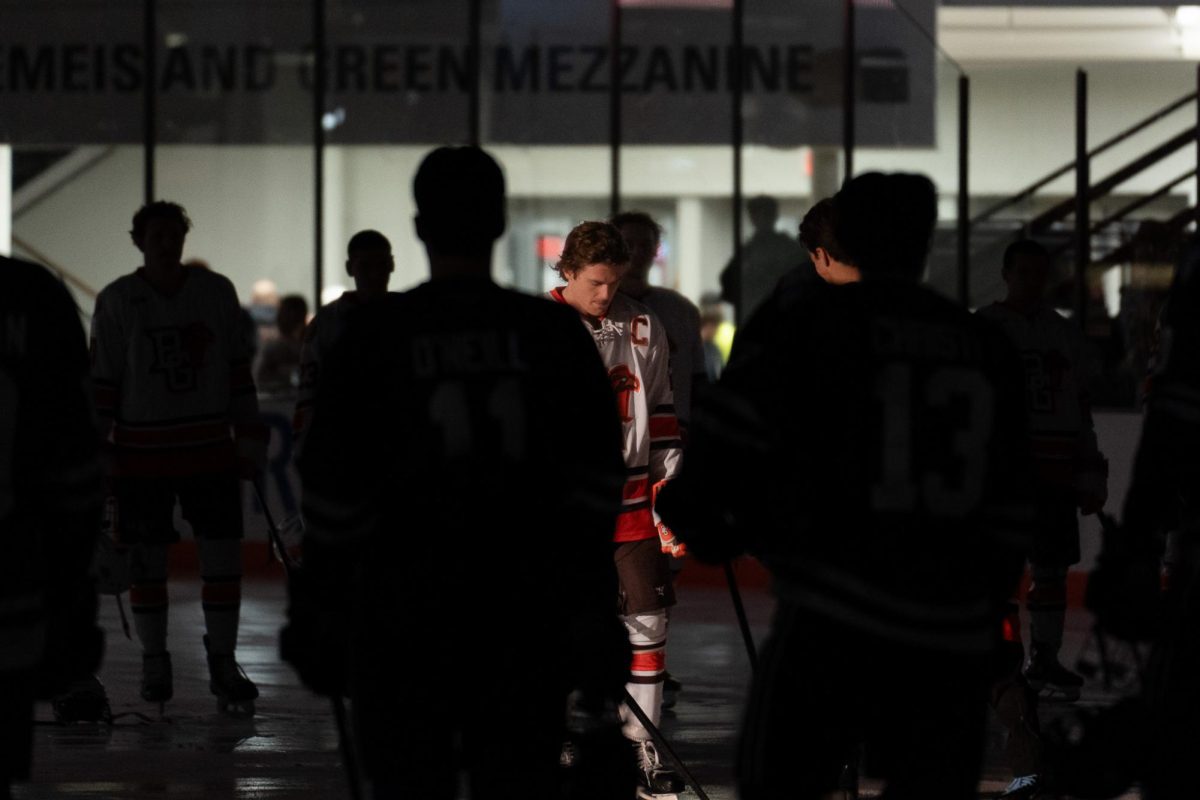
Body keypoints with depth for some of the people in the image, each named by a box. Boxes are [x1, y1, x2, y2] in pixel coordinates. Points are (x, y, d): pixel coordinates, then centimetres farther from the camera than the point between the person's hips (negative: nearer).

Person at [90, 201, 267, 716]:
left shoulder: (217, 292, 3)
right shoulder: (116, 301, -3)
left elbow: (238, 370, 9)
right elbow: (102, 383, -1)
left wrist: (250, 440, 7)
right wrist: (98, 455, -3)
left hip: (211, 451, 2)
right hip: (142, 456, -2)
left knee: (223, 555, 0)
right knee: (147, 560, 4)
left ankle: (222, 664, 12)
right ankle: (153, 664, 18)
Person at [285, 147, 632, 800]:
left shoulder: (373, 336, -4)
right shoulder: (556, 334, 0)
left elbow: (334, 491, -4)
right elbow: (595, 484, -2)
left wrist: (318, 612, 6)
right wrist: (594, 618, 2)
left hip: (402, 612, -1)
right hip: (526, 617, 2)